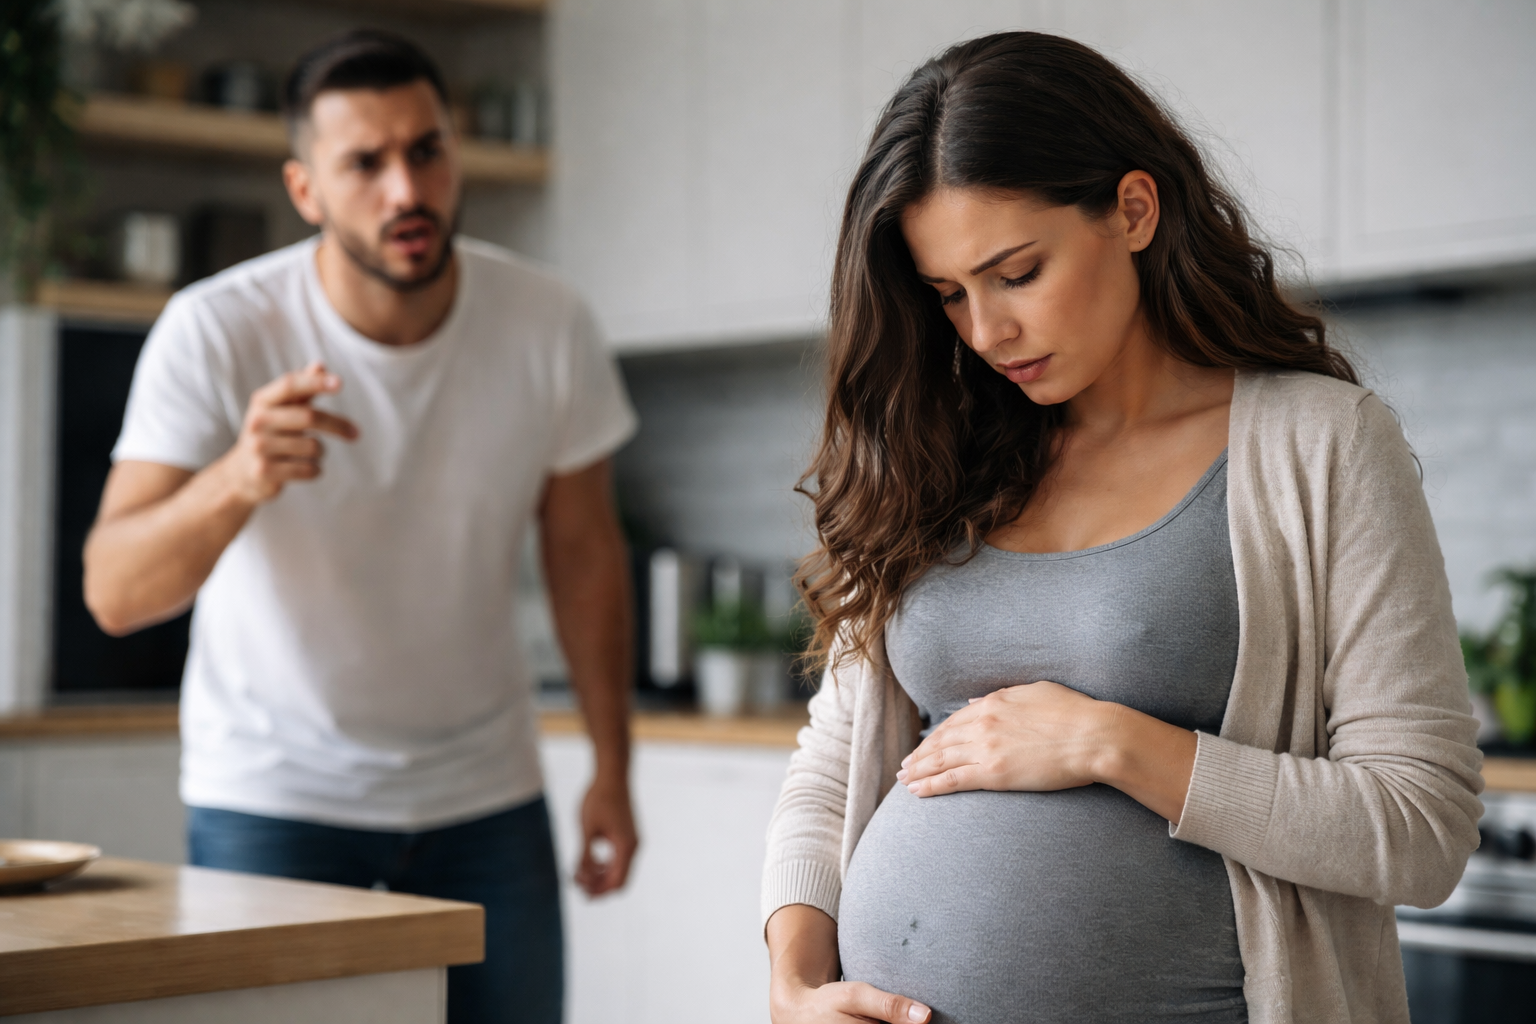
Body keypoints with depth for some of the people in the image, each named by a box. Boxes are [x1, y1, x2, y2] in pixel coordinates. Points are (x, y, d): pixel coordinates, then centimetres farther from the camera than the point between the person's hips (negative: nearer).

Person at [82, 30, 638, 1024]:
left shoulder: (547, 325, -13)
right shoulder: (216, 333, -20)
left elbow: (582, 545, 2)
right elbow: (115, 594, -28)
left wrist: (614, 769, 5)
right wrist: (236, 481, -47)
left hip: (485, 790, 3)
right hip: (274, 792, -2)